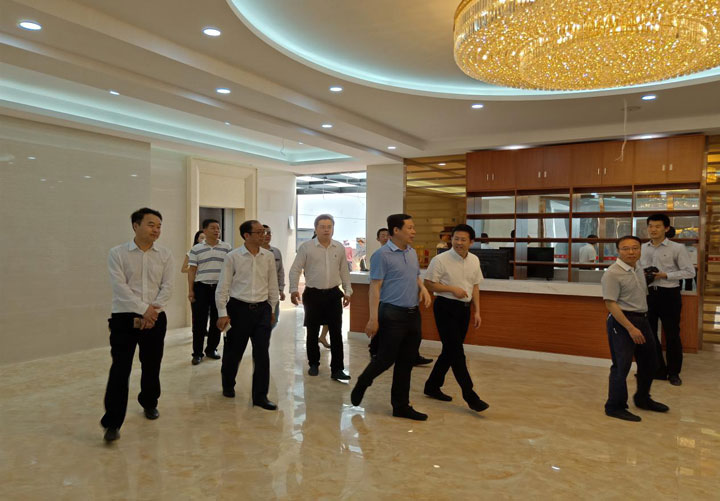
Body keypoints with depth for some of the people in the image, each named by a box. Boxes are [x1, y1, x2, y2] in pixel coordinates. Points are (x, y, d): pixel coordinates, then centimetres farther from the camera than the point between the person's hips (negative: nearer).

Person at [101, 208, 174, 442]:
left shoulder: (165, 255, 4)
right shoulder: (118, 253, -4)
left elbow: (167, 287, -1)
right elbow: (120, 287, -12)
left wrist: (153, 309, -14)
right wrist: (143, 310, -17)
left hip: (155, 318, 3)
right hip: (124, 318, -3)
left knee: (151, 366, 14)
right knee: (119, 370, -5)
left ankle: (149, 403, 37)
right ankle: (112, 422, 3)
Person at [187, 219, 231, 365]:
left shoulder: (227, 247, 5)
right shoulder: (196, 249, 3)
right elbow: (192, 270, 4)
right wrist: (190, 290, -2)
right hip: (201, 287, -1)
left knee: (217, 320, 7)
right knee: (199, 321, 0)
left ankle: (211, 349, 22)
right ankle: (197, 353, 10)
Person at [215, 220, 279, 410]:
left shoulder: (269, 256, 2)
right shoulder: (233, 257, -7)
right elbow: (222, 287, -4)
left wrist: (272, 309, 15)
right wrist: (223, 313, -6)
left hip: (262, 309, 2)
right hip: (239, 308, -2)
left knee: (262, 353, -1)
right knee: (234, 351, 12)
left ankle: (260, 396, 10)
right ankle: (228, 386, 38)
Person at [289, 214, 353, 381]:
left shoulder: (339, 248, 5)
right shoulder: (306, 247, -4)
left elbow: (344, 271, 12)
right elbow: (295, 269, -4)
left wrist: (347, 291, 9)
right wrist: (294, 289, -14)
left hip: (334, 294, 2)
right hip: (313, 294, -2)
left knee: (336, 332, -1)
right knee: (312, 332, 9)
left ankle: (337, 369, 5)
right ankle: (313, 364, 28)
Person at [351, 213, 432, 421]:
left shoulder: (412, 253, 11)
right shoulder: (382, 255, -11)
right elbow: (375, 287, -14)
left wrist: (423, 288, 1)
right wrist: (373, 318, -19)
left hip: (413, 314, 7)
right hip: (392, 314, -7)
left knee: (406, 363, 11)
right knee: (386, 359, 0)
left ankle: (401, 406, 22)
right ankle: (362, 383, 29)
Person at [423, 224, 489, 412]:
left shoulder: (474, 260, 8)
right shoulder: (440, 260, -11)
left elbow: (474, 287, 14)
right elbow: (429, 284, -10)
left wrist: (477, 312, 9)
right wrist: (452, 289, -17)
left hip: (464, 308, 7)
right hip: (445, 307, -7)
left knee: (450, 351, 13)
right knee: (456, 353, -7)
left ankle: (432, 386, 28)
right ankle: (470, 397, -3)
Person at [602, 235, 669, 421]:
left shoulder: (638, 267, 8)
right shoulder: (612, 274, -17)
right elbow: (611, 304, -21)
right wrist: (630, 328, -23)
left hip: (642, 319, 9)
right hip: (622, 321, -9)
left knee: (649, 362, 18)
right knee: (621, 366, -4)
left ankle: (643, 399, 37)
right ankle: (615, 407, 10)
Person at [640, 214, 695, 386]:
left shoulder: (677, 248, -6)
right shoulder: (642, 248, 5)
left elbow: (690, 272, -8)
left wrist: (665, 275, -17)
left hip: (669, 294, -4)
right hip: (647, 293, 4)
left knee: (672, 334, 7)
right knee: (648, 333, 11)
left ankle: (674, 372, 23)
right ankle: (658, 369, 27)